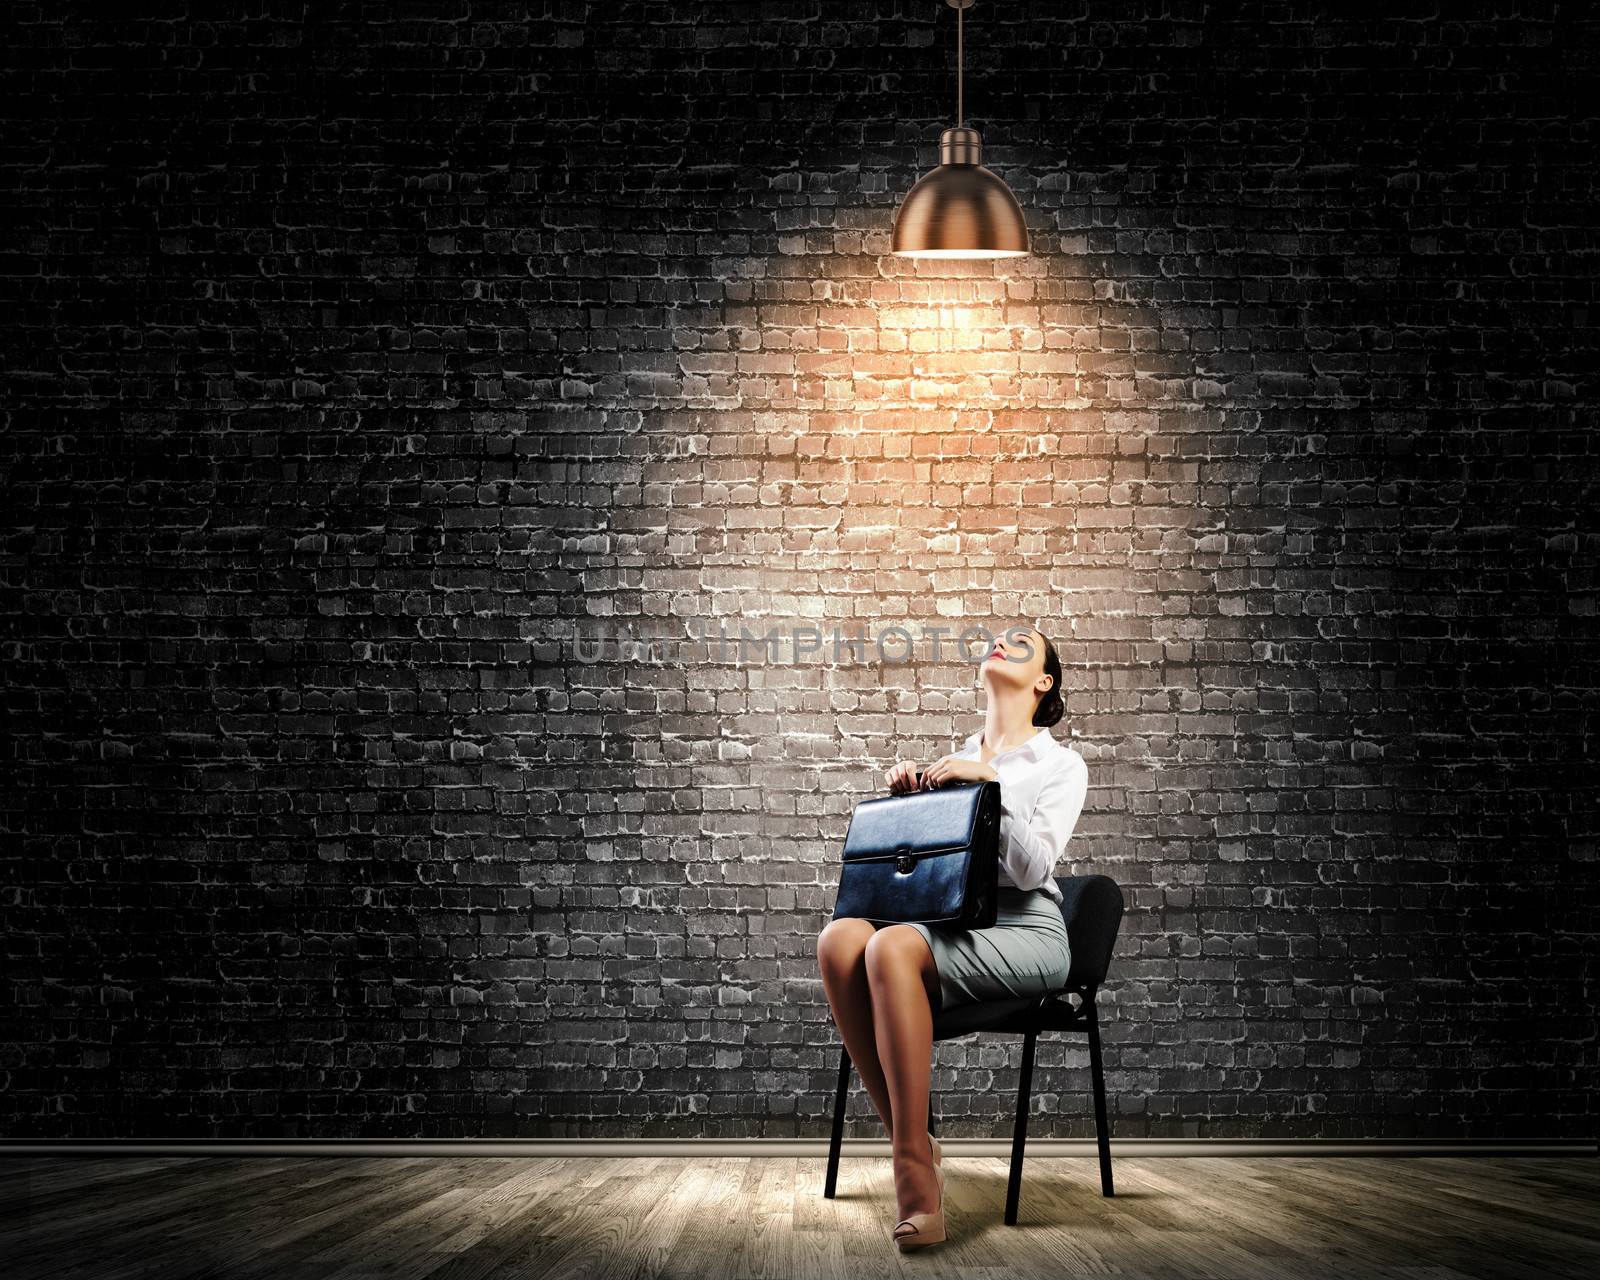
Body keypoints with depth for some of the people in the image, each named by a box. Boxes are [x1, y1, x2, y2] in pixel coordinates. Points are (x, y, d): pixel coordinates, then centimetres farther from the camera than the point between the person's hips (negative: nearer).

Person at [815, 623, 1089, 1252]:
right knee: (840, 937, -30)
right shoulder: (955, 761, 24)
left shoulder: (1061, 764, 8)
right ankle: (909, 1143, -27)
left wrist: (991, 781, -15)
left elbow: (1033, 867, -8)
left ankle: (913, 1165, -34)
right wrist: (902, 797, 6)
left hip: (1025, 931, -5)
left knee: (893, 947, -36)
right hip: (950, 924, 5)